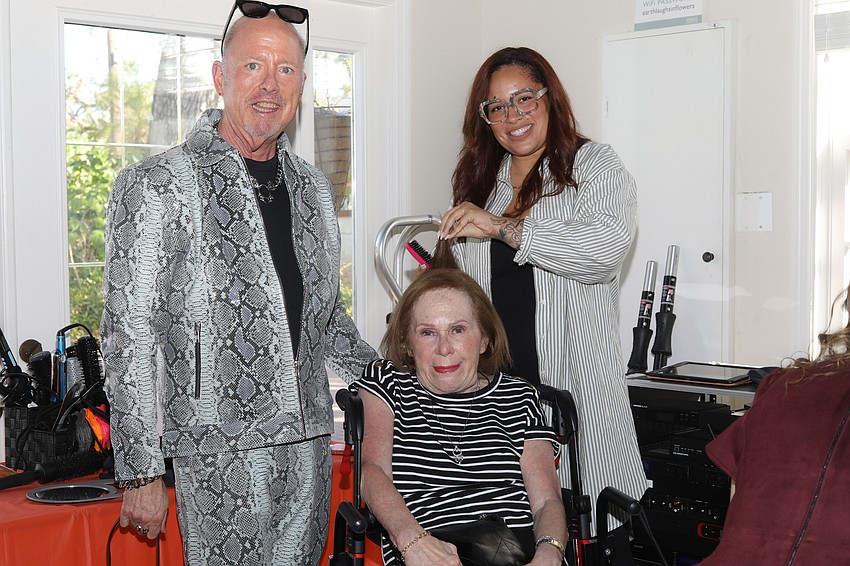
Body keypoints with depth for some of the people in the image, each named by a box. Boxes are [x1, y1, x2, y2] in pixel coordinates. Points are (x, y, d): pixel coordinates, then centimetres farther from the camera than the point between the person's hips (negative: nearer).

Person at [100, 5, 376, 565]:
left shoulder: (314, 187, 12)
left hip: (309, 442, 6)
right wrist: (141, 474, -13)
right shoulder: (156, 186, -8)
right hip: (219, 453, -6)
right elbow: (130, 336, -10)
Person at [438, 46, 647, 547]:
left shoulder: (594, 166, 3)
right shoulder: (479, 181, 18)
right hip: (494, 380, 4)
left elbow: (608, 244, -17)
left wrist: (501, 226, -18)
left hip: (574, 378, -4)